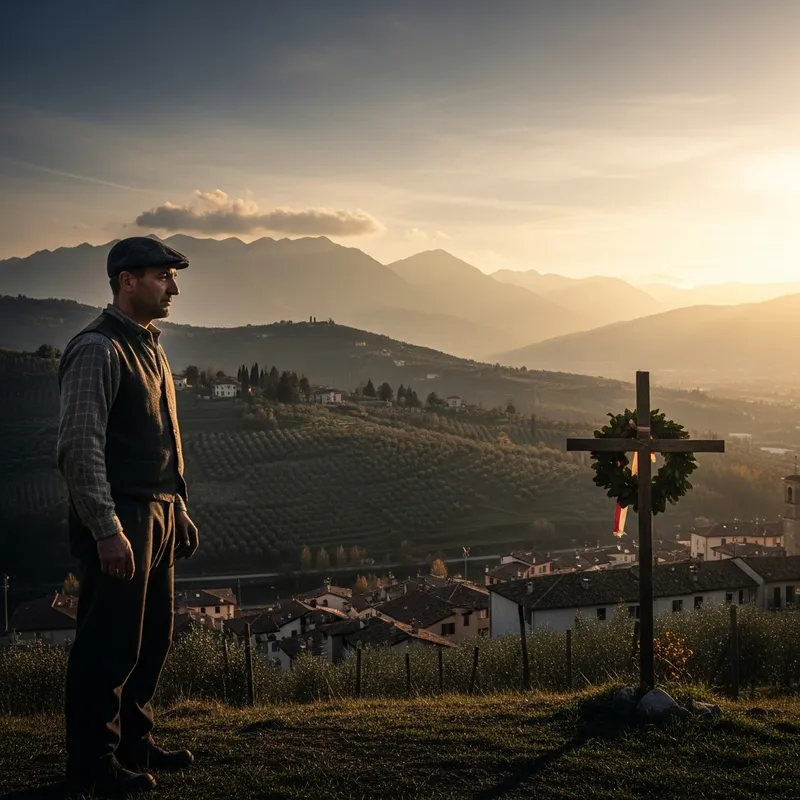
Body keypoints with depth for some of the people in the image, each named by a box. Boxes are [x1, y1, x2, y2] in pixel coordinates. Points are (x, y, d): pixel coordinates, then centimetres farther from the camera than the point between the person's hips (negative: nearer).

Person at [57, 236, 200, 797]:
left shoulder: (151, 347, 16)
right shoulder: (97, 350, -14)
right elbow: (80, 447, -20)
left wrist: (179, 511, 19)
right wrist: (107, 531, -24)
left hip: (160, 516, 9)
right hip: (118, 522, -9)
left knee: (153, 638, 16)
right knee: (111, 644, -2)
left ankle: (134, 743, 31)